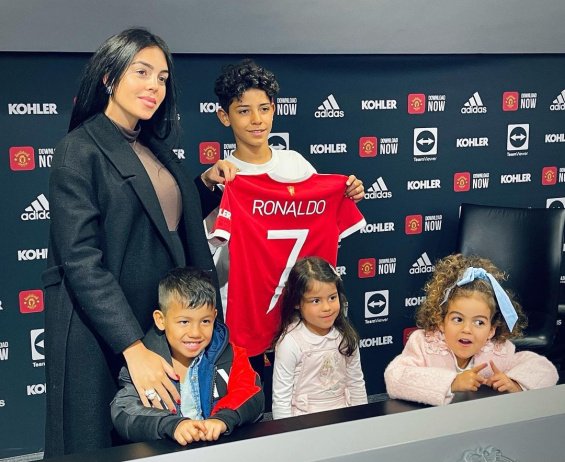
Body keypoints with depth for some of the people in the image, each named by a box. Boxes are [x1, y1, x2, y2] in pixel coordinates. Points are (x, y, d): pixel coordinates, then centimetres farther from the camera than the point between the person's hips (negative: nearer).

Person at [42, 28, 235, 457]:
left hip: (167, 325, 7)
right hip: (100, 336, -7)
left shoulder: (156, 148, 12)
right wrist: (134, 347, -25)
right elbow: (81, 260, -19)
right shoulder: (80, 150, -11)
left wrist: (207, 185, 5)